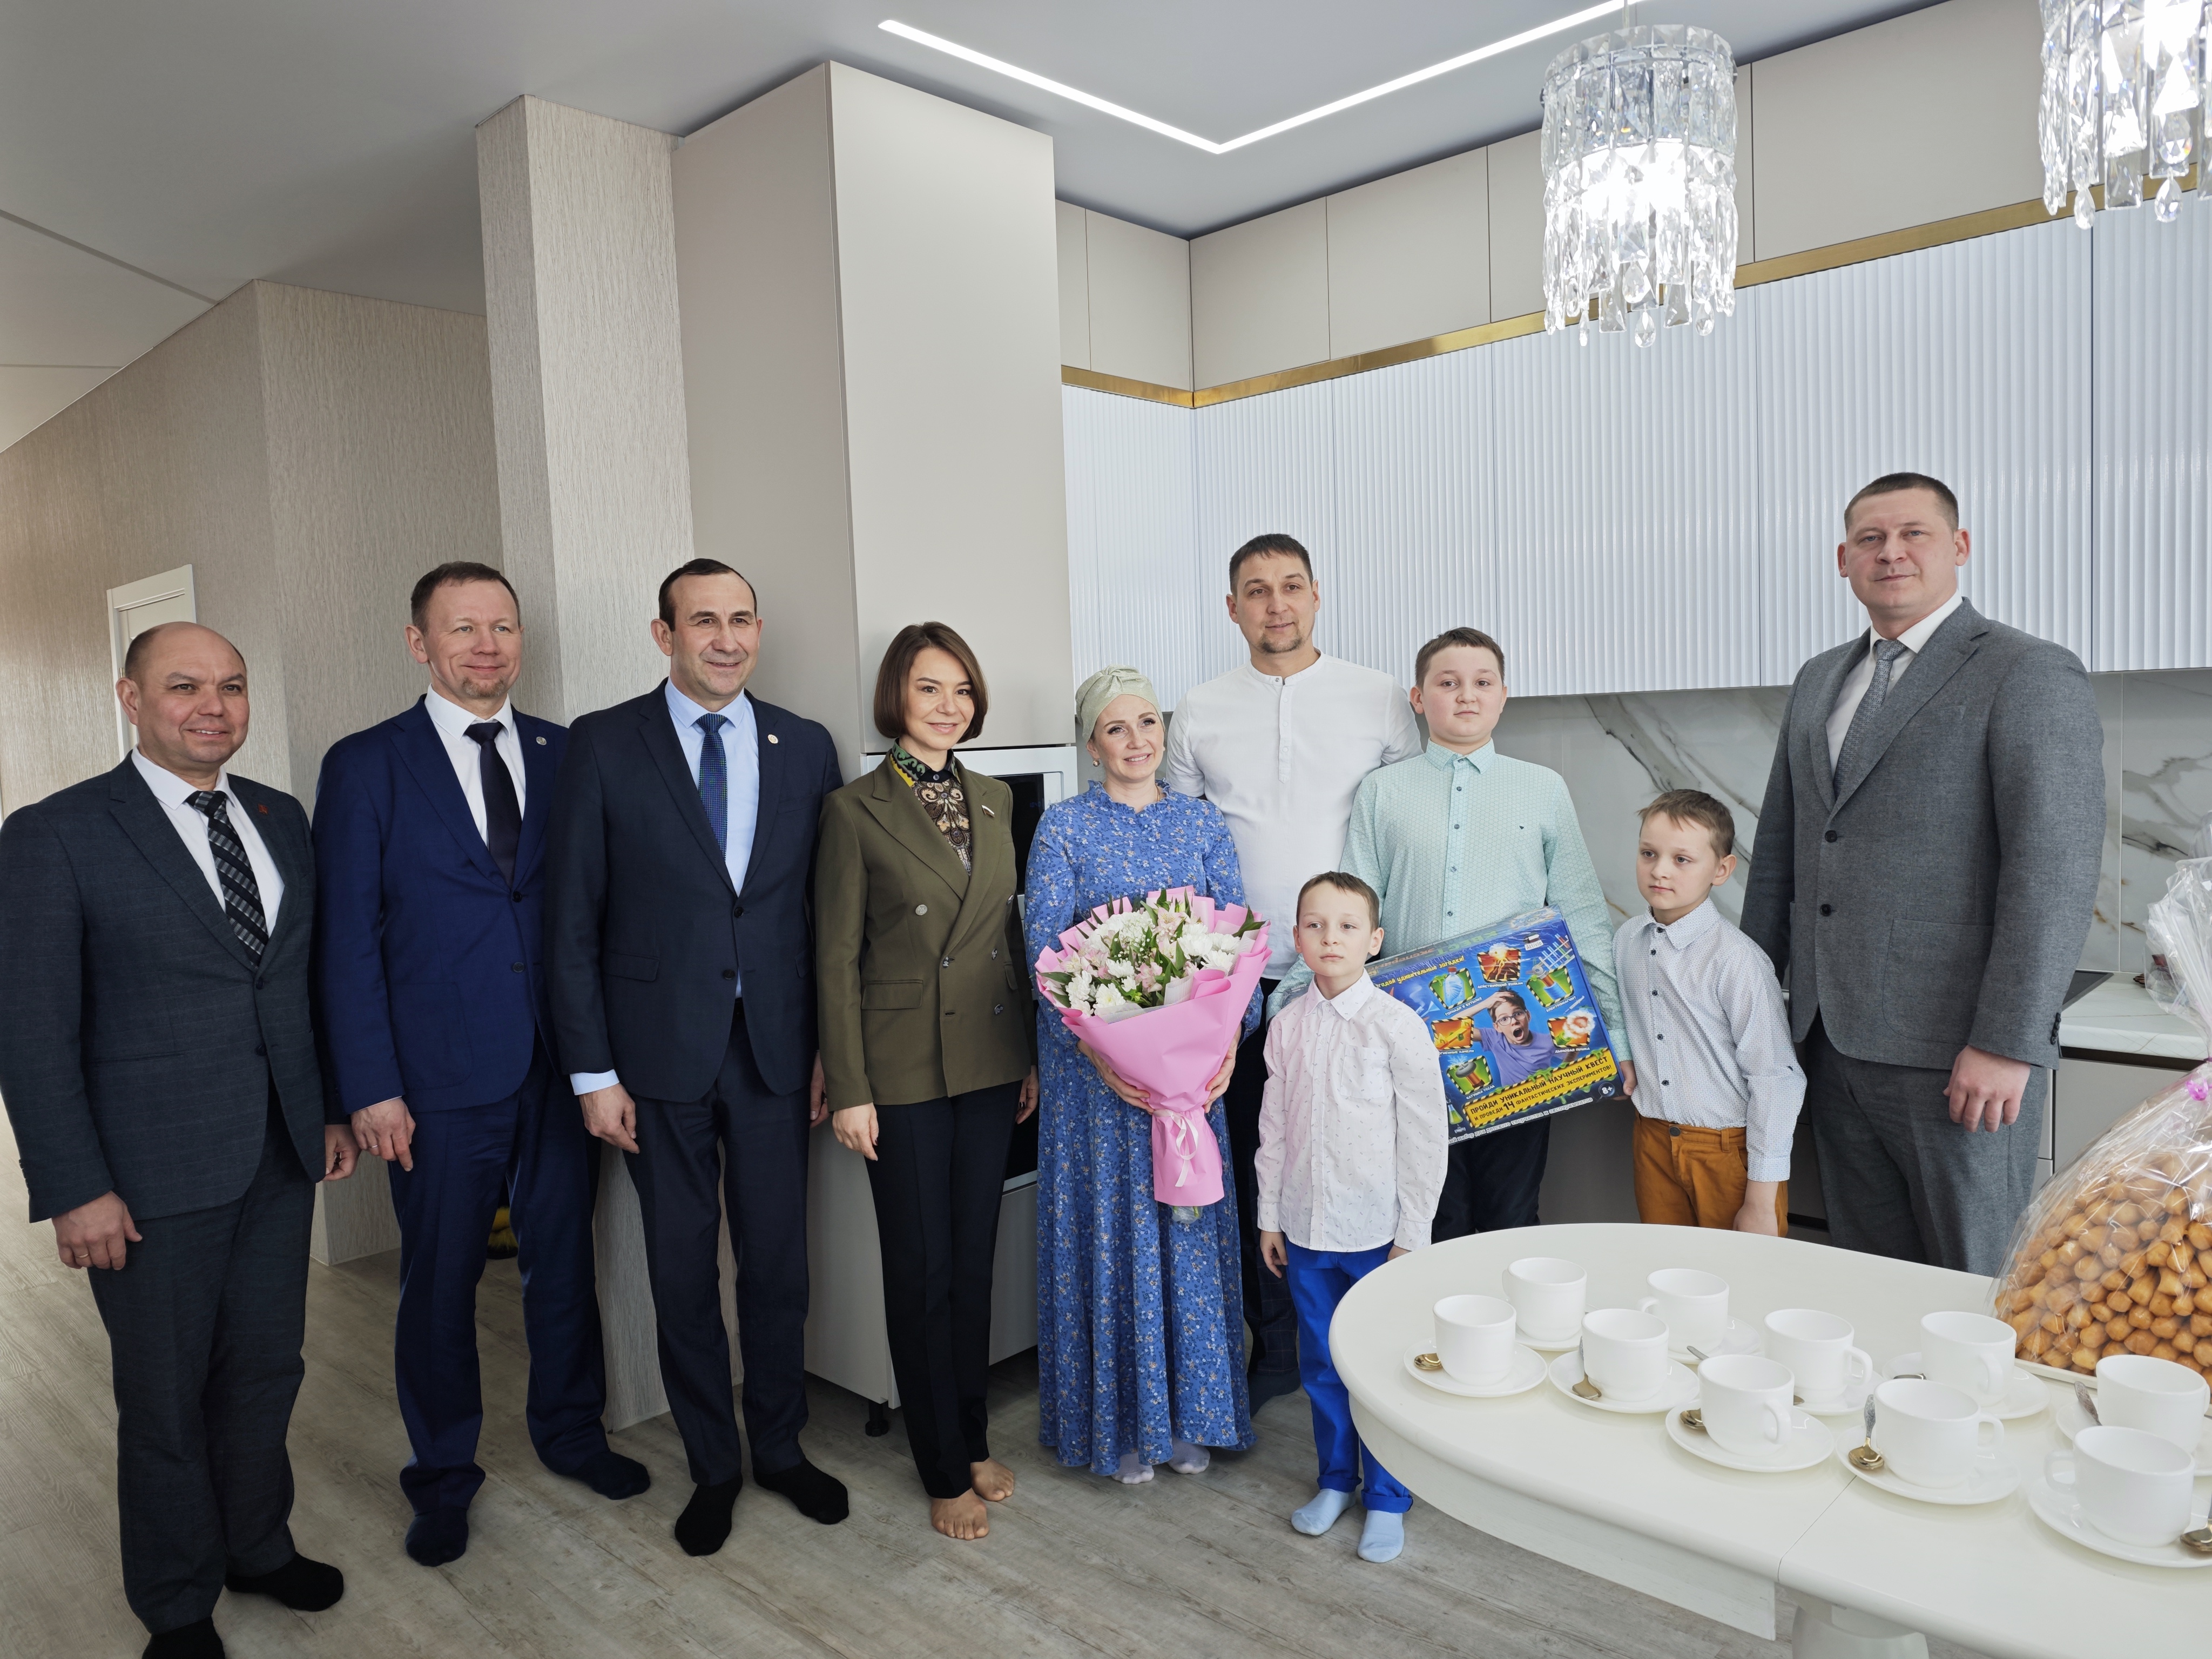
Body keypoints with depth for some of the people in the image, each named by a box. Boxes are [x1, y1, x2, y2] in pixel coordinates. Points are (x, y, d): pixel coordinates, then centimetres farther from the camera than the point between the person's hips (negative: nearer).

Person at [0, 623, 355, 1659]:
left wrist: (329, 1108, 11)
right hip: (153, 1172, -4)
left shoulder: (280, 819, 6)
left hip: (280, 1156, 5)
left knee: (266, 1372, 19)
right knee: (166, 1397, 13)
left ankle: (258, 1546, 42)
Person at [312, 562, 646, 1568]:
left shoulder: (566, 755, 4)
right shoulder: (366, 766, -3)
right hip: (441, 1071, -2)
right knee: (439, 1282, 11)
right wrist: (369, 1087, -9)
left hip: (561, 1062, 2)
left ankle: (570, 1432, 37)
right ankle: (442, 1476, 32)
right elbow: (347, 938, -5)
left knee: (564, 1258, 16)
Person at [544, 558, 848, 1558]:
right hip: (661, 1051, -2)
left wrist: (829, 1045, 2)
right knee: (683, 1270, 11)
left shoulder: (806, 748, 3)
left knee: (778, 1261, 12)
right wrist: (592, 1070, -7)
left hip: (776, 1049, 2)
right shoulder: (604, 745, -4)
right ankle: (712, 1466, 31)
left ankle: (780, 1448, 33)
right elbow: (572, 920, -4)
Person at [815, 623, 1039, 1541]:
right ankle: (945, 1471, 22)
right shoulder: (856, 809, -8)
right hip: (905, 1070, -5)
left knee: (975, 1259, 15)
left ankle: (973, 1440, 33)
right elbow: (837, 960, -8)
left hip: (991, 1066, 5)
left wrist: (1031, 1051, 10)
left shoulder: (995, 800, 7)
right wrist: (849, 1090, -11)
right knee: (922, 1271, 6)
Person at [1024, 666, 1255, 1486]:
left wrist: (1229, 1039, -13)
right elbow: (1046, 950, -9)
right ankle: (1118, 1420, 23)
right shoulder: (1063, 827, -3)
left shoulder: (1203, 823, 6)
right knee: (1109, 1229, 5)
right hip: (1095, 1065, -2)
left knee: (1188, 1230, 10)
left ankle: (1189, 1415, 27)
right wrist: (1097, 1049, -22)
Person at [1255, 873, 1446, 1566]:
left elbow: (1424, 1138, -8)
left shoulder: (1398, 1026, -11)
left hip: (1377, 1231, -4)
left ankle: (1386, 1500, 27)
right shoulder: (1287, 1026, 0)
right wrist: (1270, 1216, 8)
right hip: (1305, 1229, 4)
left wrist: (1412, 1236, -7)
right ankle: (1336, 1479, 37)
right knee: (1321, 1365, 17)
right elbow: (1274, 1126, 8)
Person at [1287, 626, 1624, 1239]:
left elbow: (1584, 918, 9)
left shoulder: (1544, 790, 8)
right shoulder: (1383, 793, 7)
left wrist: (1616, 1034, 5)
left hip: (1518, 1033, 0)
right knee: (1436, 1221, 7)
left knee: (1511, 1218, 8)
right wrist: (1296, 995, -3)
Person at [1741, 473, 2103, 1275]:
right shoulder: (1819, 680, 16)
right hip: (1834, 1041, 6)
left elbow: (2055, 871, -13)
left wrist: (2007, 1043, -17)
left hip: (1953, 1053, -6)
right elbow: (1779, 846, 18)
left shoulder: (2030, 674, -6)